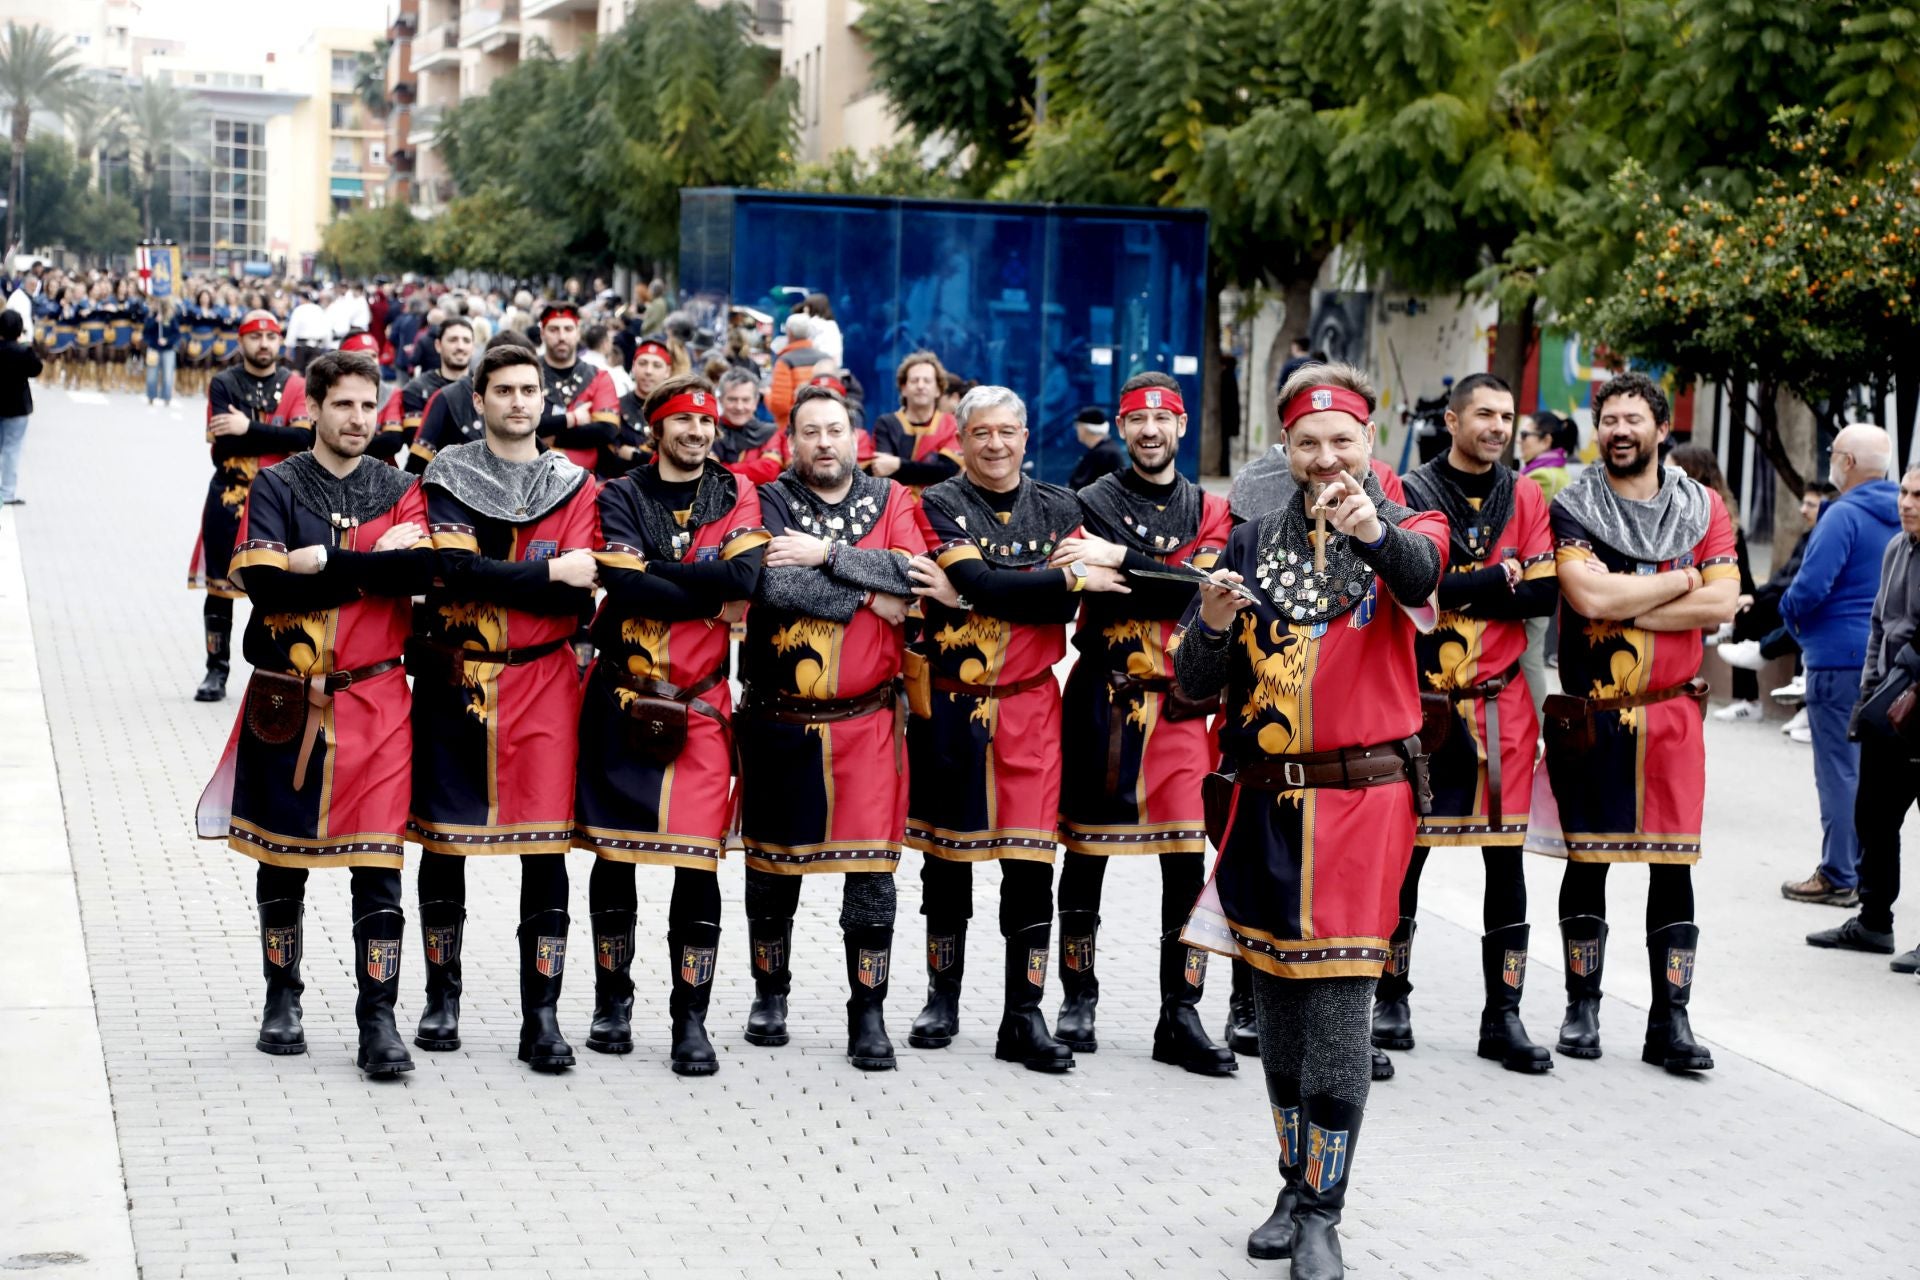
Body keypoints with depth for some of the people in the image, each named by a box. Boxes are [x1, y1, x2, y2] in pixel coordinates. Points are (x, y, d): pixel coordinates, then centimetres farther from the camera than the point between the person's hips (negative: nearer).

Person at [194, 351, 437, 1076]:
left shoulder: (401, 492, 7)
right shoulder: (276, 487, 3)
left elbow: (423, 567, -13)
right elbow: (265, 582, -14)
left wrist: (319, 562, -15)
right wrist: (370, 567, -12)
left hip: (374, 701, 0)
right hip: (286, 699, 0)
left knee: (378, 865, -6)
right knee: (281, 854, 12)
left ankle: (378, 1021, -2)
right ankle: (282, 1001, 28)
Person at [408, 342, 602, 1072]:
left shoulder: (573, 485, 6)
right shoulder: (447, 476, 3)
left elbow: (579, 596, -6)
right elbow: (456, 569, -14)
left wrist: (491, 581, -14)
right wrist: (548, 574, -14)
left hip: (542, 684, 0)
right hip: (452, 682, 0)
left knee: (546, 847, -3)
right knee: (442, 840, 8)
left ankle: (541, 1018, 2)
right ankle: (442, 998, 24)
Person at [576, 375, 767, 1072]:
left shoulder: (738, 497, 6)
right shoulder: (621, 497, 3)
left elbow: (744, 576, -15)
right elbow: (622, 583, -15)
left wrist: (653, 572, -13)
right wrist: (708, 596, -11)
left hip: (700, 703, 0)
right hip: (621, 699, 0)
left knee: (698, 862, -5)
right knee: (613, 854, 7)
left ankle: (691, 1020, 2)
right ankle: (612, 1002, 22)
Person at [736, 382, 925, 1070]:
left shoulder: (890, 501, 6)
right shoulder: (769, 503, 1)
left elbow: (914, 574, -13)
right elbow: (774, 584, -17)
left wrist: (826, 554, -17)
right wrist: (866, 595, -13)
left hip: (867, 722, 0)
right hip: (778, 722, 0)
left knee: (872, 873, -3)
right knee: (773, 867, 12)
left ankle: (868, 1014, 7)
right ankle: (770, 994, 31)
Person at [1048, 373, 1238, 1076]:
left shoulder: (1209, 510, 11)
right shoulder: (1094, 501, 3)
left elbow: (1207, 587, -10)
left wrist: (1122, 560, -18)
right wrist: (1175, 584, -20)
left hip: (1180, 705, 2)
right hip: (1103, 699, -2)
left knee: (1188, 860, -2)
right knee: (1086, 852, 6)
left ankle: (1180, 1017, 4)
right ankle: (1078, 999, 19)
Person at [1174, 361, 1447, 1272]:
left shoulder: (1405, 530, 1)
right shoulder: (1254, 541, 9)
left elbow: (1421, 573, -27)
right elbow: (1197, 683, 6)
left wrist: (1375, 529, -48)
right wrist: (1213, 627, -16)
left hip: (1360, 797, -4)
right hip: (1264, 801, 4)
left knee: (1338, 1005, -6)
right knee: (1277, 1002, 11)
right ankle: (1295, 1185, 25)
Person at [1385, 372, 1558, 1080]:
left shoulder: (1526, 498, 8)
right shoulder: (1411, 492, 0)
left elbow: (1545, 595, -3)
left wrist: (1457, 590, -11)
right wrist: (1501, 578, -12)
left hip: (1502, 703, 2)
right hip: (1423, 701, -2)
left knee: (1507, 860, 3)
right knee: (1405, 850, 4)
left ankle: (1503, 1015, 10)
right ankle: (1392, 998, 19)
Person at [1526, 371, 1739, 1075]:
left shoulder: (1703, 507, 6)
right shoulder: (1571, 507, -1)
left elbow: (1721, 602, -7)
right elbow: (1589, 596, -18)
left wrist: (1624, 606, -13)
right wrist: (1679, 581, -8)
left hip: (1672, 714, 2)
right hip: (1590, 717, -1)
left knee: (1673, 864, 2)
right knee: (1585, 858, 6)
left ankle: (1670, 1022, 7)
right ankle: (1582, 1009, 18)